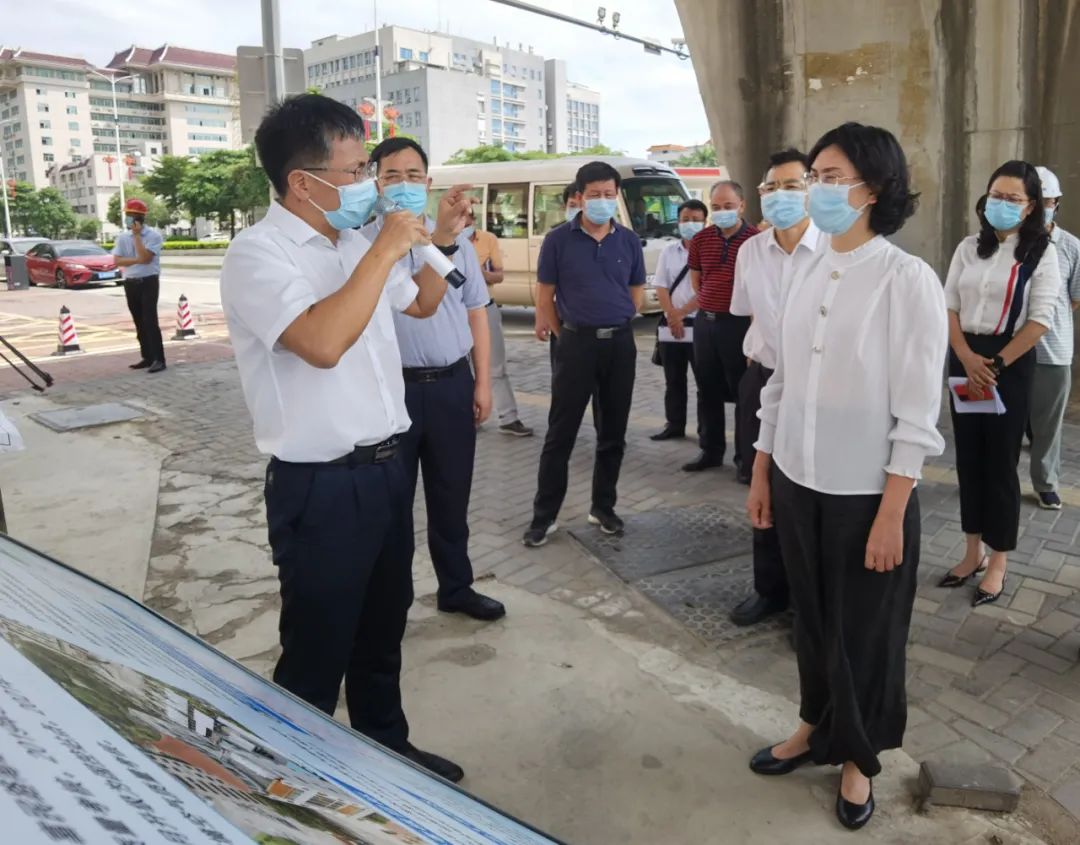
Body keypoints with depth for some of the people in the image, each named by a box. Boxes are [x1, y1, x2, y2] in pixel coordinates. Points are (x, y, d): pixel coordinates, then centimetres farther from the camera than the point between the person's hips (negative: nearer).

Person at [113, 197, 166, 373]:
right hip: (130, 283, 5)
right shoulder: (123, 237, 5)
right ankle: (147, 357, 17)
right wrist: (137, 260, -15)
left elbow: (145, 258, -18)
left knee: (150, 320, -11)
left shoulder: (153, 235, -8)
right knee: (139, 322, 9)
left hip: (149, 282, -5)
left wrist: (137, 235, -13)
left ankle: (159, 359, -9)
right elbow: (117, 260, -1)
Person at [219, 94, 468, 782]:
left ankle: (387, 748, 43)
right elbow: (323, 343, -32)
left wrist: (441, 240, 9)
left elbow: (421, 304, 25)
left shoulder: (354, 244, 8)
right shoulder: (258, 253, -15)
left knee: (382, 632, 23)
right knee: (317, 654, 8)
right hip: (320, 487, -8)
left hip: (385, 468, 8)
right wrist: (386, 250, -23)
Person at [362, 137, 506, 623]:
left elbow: (476, 312, 11)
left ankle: (456, 587, 31)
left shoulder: (455, 240, 8)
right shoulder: (361, 243, -4)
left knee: (451, 496, 15)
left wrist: (482, 382, 7)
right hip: (391, 386, -3)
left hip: (452, 384, 4)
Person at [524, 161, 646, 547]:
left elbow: (637, 291, 14)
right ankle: (543, 516, 9)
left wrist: (615, 325, 10)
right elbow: (545, 296, -1)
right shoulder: (558, 240, -4)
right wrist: (565, 336, 1)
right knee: (560, 434, 0)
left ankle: (603, 507, 24)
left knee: (613, 432, 10)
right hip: (576, 342, -3)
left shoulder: (629, 241, 5)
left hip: (620, 343, 3)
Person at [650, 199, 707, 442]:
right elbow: (661, 287, 5)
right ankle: (674, 425, 24)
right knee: (673, 381, 13)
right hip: (671, 325, 5)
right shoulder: (668, 251, 9)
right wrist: (673, 316, -8)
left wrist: (681, 313, -12)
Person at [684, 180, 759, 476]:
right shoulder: (700, 239, 6)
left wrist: (756, 325, -7)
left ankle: (746, 457, 13)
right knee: (709, 391, 14)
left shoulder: (756, 239, -9)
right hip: (704, 322, 5)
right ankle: (711, 450, 27)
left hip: (739, 324, -5)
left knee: (742, 393, 2)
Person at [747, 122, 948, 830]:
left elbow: (917, 413, -13)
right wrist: (762, 471, 9)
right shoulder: (809, 273, 4)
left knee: (865, 631, 13)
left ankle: (859, 757, 35)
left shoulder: (908, 279, -12)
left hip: (865, 492, -4)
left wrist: (892, 512, -14)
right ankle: (817, 727, 41)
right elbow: (783, 381, 8)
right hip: (798, 481, 5)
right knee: (813, 618, 18)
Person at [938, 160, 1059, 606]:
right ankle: (973, 552, 22)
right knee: (968, 457, 9)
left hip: (1011, 364, -4)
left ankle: (997, 563, 14)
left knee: (1000, 461, 1)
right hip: (964, 360, 4)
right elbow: (949, 307, 4)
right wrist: (968, 360, -10)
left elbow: (1040, 320, -10)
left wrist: (995, 365, -14)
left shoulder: (1042, 253, -3)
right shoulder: (969, 247, 8)